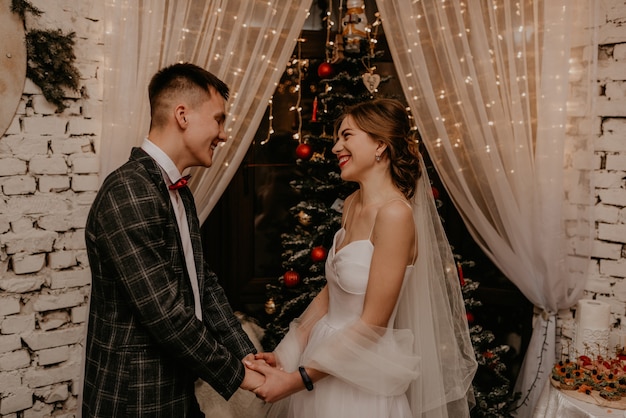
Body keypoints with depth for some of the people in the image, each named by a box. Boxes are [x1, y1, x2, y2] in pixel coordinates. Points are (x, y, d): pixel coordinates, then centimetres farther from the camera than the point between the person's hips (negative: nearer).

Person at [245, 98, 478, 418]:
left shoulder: (395, 213, -22)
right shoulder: (352, 204, 3)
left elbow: (372, 323, -21)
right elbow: (330, 291, 7)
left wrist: (298, 379, -18)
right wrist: (284, 355, 1)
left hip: (362, 381, -7)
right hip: (328, 350, 7)